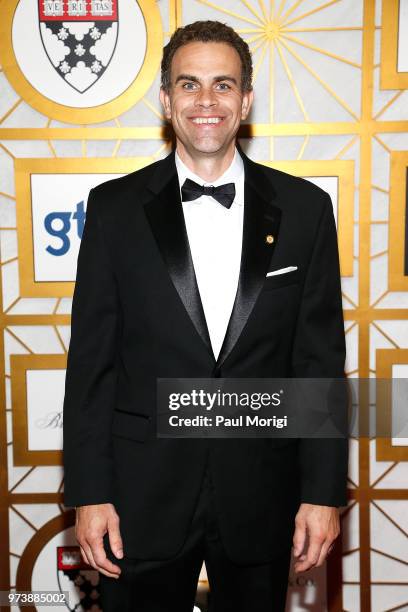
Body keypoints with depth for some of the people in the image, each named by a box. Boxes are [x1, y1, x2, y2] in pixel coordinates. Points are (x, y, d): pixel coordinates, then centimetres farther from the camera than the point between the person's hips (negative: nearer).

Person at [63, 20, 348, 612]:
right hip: (143, 497, 0)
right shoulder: (115, 207, -2)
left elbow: (320, 359, -1)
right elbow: (91, 360, -2)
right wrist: (89, 493, -4)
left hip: (261, 496, 1)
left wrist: (324, 492, -2)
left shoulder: (304, 208, -1)